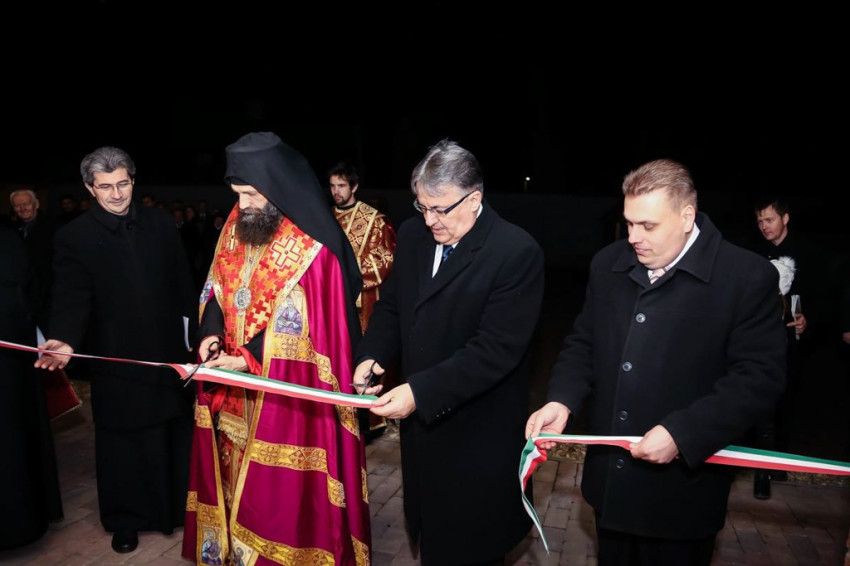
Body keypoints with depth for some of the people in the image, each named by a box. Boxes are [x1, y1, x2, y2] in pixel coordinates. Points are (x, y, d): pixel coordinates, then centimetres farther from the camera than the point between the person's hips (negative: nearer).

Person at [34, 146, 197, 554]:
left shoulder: (160, 223, 3)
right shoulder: (74, 237, -6)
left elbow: (182, 284, 5)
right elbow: (72, 298, -15)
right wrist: (66, 340, -32)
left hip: (169, 351, 3)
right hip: (117, 360, -2)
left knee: (177, 436, 14)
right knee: (123, 443, 10)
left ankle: (179, 506, 34)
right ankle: (125, 520, 30)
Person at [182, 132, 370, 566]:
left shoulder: (313, 248, -18)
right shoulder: (236, 228, 3)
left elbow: (319, 332, -18)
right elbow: (217, 292, 11)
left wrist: (249, 361, -19)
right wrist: (211, 334, -9)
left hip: (290, 393, -6)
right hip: (237, 388, 7)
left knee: (284, 490, 6)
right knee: (238, 477, 19)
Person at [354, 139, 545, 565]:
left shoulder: (516, 252, -21)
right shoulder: (413, 234, 0)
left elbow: (495, 349, -25)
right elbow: (391, 305, 9)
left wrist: (421, 392, -29)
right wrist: (372, 355, -9)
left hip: (478, 435, -6)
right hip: (420, 419, 6)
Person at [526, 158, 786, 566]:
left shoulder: (748, 276, -14)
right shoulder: (608, 263, 2)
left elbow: (760, 376, -17)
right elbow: (583, 343, 8)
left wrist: (682, 434, -25)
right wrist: (562, 399, -10)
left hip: (682, 487, -4)